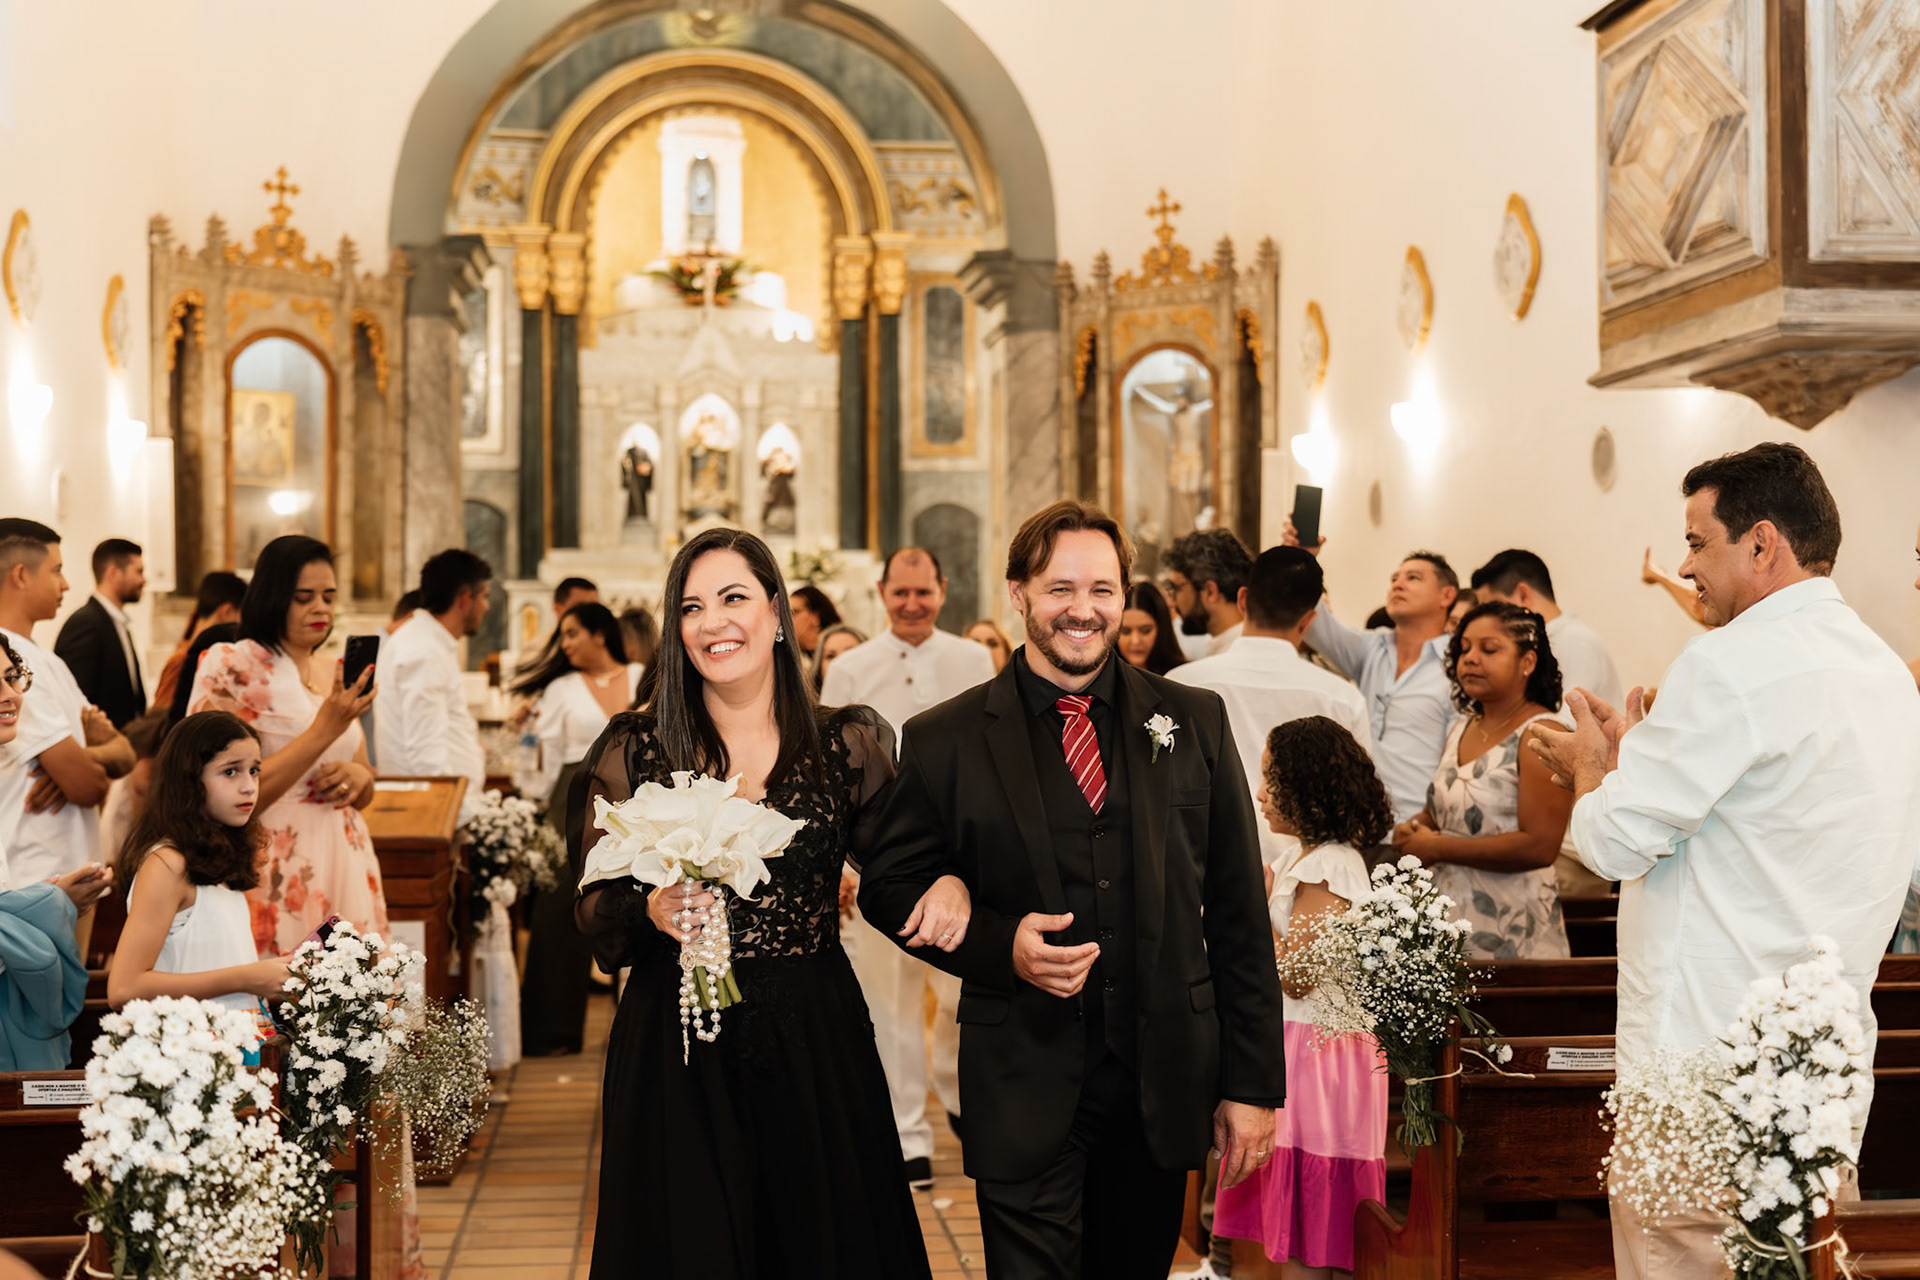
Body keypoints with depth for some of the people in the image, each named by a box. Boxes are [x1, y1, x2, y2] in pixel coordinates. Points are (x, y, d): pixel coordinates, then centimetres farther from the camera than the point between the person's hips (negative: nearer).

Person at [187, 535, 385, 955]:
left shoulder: (337, 677, 14)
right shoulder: (232, 668, -5)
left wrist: (359, 777, -1)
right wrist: (325, 730, -17)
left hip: (345, 869, 6)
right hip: (275, 871, -6)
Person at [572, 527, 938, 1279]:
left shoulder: (847, 744, 2)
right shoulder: (634, 750, 0)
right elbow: (595, 906, 2)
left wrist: (948, 881, -13)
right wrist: (650, 911, -19)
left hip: (813, 1041, 1)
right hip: (675, 1050, -1)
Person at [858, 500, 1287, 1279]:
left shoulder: (1194, 722, 4)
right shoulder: (945, 741, -1)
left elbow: (1239, 915, 5)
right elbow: (889, 886, 5)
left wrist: (1253, 1084, 2)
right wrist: (1000, 943, -14)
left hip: (1164, 1086, 2)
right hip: (1024, 1091, -2)